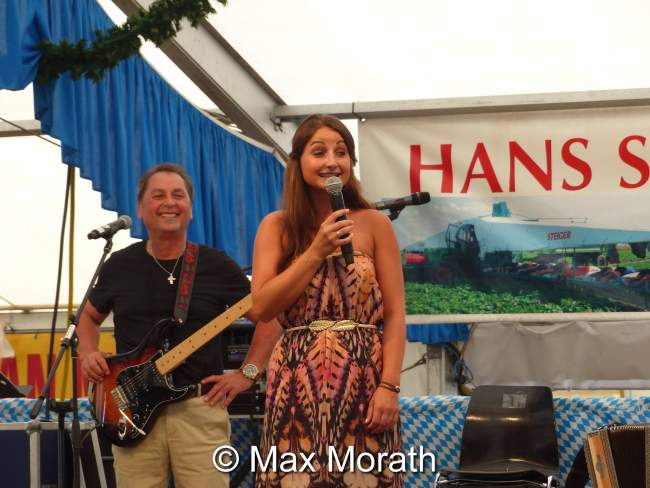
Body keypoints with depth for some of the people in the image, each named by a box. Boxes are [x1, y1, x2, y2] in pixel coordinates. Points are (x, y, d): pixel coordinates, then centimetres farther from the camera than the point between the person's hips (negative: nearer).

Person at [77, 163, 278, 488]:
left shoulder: (217, 265, 1)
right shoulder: (119, 265, 8)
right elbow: (89, 317, 23)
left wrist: (246, 375, -2)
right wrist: (88, 355, 4)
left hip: (200, 406, -2)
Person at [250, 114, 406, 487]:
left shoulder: (375, 224, 4)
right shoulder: (277, 226, 7)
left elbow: (394, 314, 1)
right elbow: (262, 307, -4)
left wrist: (390, 386, -10)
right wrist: (316, 251, -10)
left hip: (364, 384, 0)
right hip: (298, 387, 1)